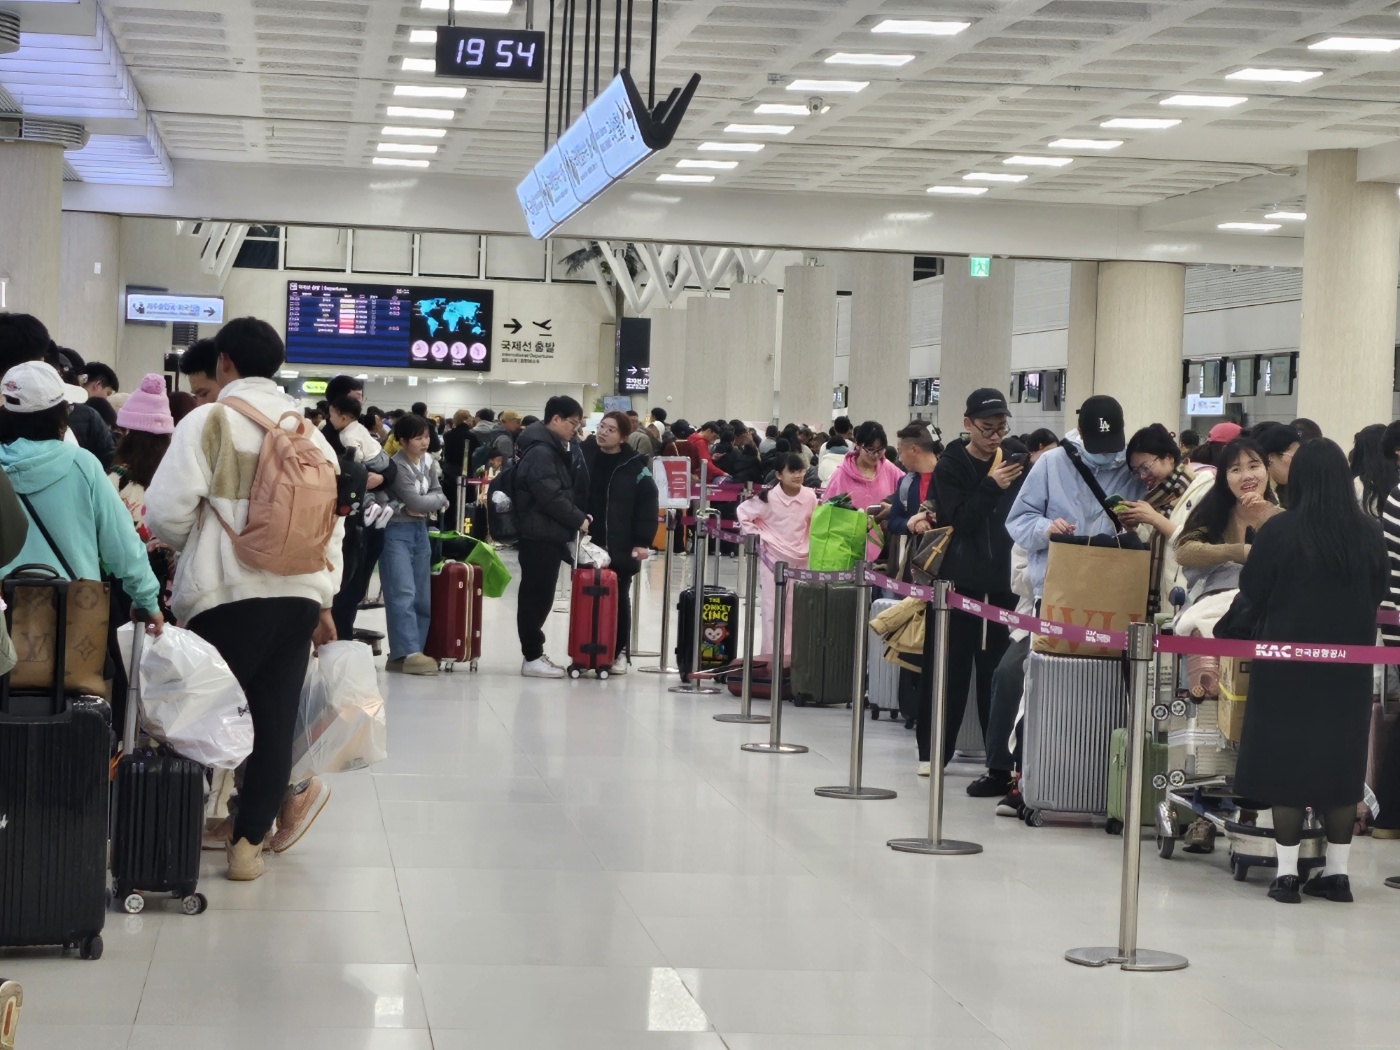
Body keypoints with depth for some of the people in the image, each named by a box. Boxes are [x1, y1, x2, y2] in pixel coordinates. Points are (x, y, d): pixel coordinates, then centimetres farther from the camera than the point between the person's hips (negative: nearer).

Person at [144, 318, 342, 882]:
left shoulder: (209, 421, -4)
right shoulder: (310, 434, 14)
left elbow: (167, 512, -10)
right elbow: (331, 519, 15)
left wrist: (190, 543, 12)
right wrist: (324, 599, 21)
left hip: (228, 595, -5)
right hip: (300, 595, 5)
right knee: (274, 719, 7)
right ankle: (249, 840, 10)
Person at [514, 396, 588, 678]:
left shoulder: (554, 450, 17)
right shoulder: (540, 452, -16)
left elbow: (567, 490, 20)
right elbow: (551, 496, -22)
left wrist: (575, 520, 7)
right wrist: (578, 519, -14)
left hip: (549, 535, 10)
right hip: (539, 536, -10)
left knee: (539, 596, 13)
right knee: (537, 596, -5)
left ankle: (534, 653, 18)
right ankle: (532, 658, 0)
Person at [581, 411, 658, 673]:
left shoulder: (635, 465, -7)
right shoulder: (583, 455, 1)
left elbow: (648, 502, -7)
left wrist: (643, 541, -10)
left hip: (621, 546, -2)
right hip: (587, 543, 2)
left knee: (619, 599, 8)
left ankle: (620, 653, 16)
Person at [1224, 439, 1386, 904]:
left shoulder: (1279, 531, -13)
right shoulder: (1370, 534, -4)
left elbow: (1250, 593, -5)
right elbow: (1378, 594, 7)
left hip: (1288, 659, -3)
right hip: (1349, 664, 3)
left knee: (1286, 760, 5)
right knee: (1341, 760, 11)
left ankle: (1287, 871, 4)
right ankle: (1337, 870, 14)